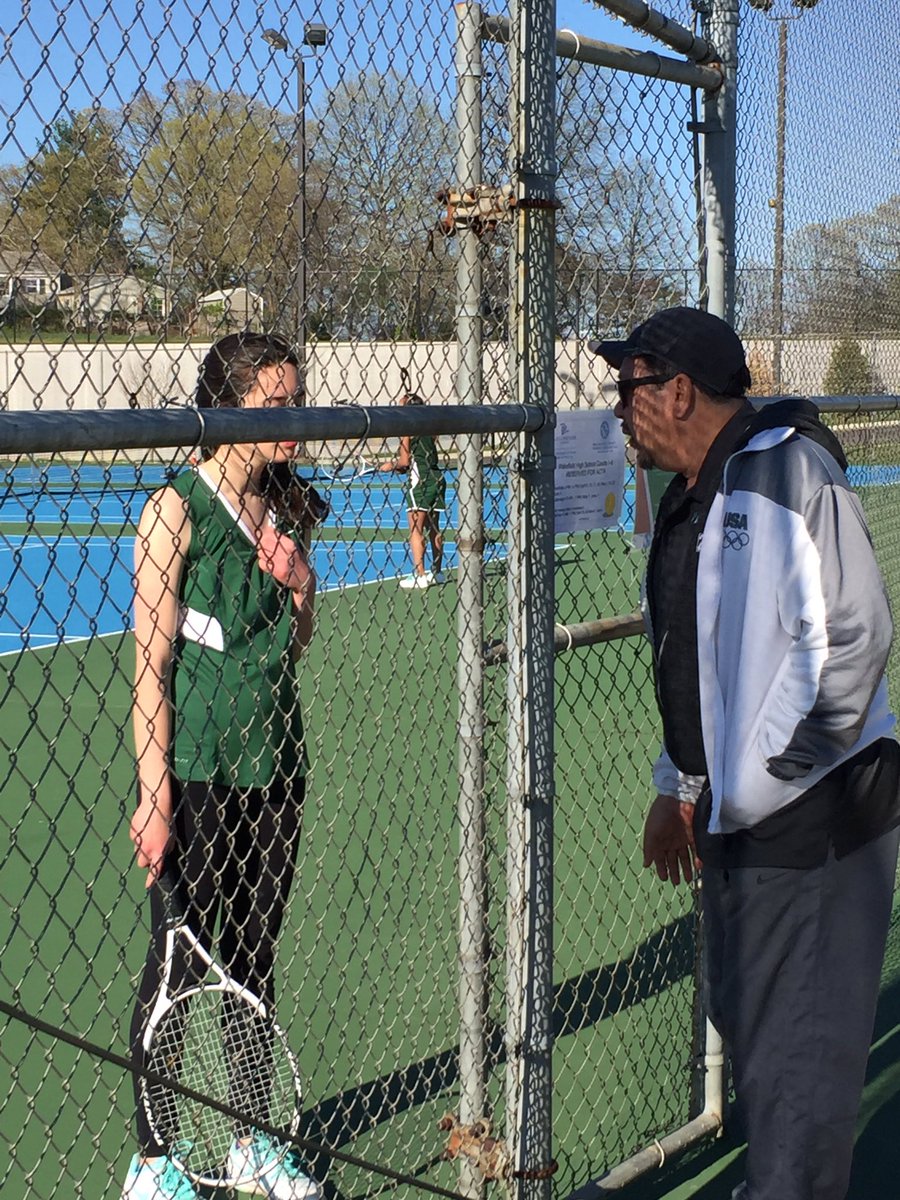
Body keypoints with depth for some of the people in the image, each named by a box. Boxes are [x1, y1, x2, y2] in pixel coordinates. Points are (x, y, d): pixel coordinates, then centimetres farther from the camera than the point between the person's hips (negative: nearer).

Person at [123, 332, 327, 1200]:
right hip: (195, 771, -6)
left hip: (273, 762, 6)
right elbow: (151, 662, -13)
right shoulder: (178, 509, -12)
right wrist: (155, 794, -16)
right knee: (178, 963, 2)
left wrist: (301, 588, -5)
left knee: (254, 958, 14)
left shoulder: (291, 509, 7)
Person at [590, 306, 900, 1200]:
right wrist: (680, 787, 19)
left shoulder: (782, 471, -18)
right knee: (743, 1019, 22)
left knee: (795, 1051, -3)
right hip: (732, 815, 10)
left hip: (809, 817, -10)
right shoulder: (692, 494, 12)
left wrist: (749, 790, -20)